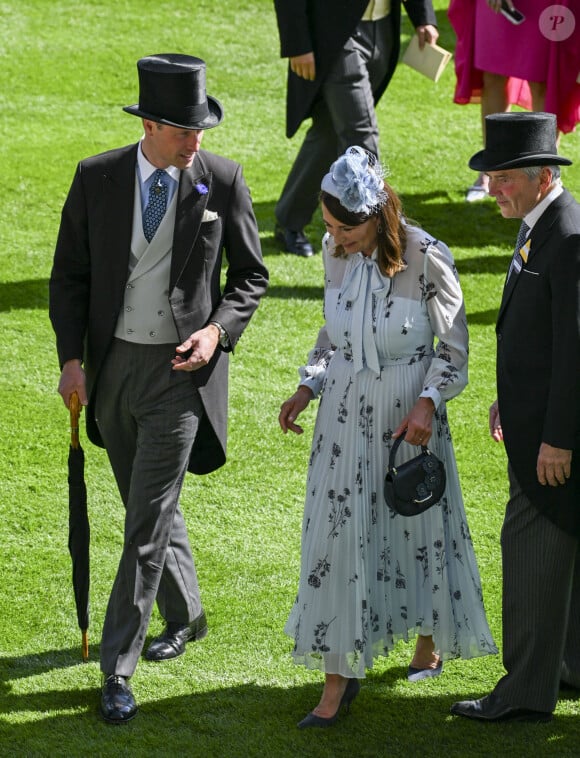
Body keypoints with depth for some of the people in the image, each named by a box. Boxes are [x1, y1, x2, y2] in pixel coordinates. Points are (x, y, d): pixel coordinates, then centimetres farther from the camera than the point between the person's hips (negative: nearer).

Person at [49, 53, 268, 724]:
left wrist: (218, 330, -12)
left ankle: (117, 668, -3)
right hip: (111, 363, 3)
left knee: (148, 522, -7)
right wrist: (72, 358, -4)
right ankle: (184, 616, 41)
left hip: (181, 369, -3)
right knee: (148, 508, 18)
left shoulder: (221, 180, -7)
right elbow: (69, 274, 4)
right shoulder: (97, 178, -4)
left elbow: (250, 274, 4)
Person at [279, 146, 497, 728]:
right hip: (346, 408, 4)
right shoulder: (334, 251, -3)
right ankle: (339, 674, 6)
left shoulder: (426, 258, -19)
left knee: (418, 521, 13)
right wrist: (307, 387, 0)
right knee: (336, 530, 0)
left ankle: (430, 638, 39)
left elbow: (454, 347, -10)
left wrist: (428, 402, -23)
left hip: (408, 411, -4)